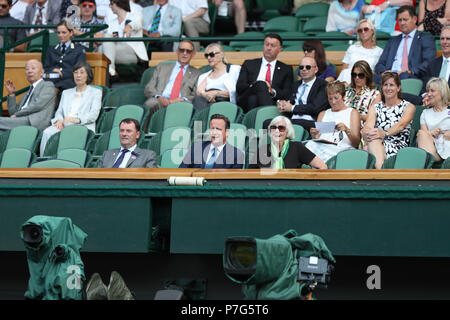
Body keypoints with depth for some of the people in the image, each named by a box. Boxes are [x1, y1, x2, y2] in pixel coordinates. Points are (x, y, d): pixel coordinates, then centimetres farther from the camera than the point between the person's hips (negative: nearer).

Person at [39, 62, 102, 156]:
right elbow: (59, 112, 20)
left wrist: (77, 119, -18)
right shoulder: (66, 93, 31)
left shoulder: (96, 92, 15)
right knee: (47, 132, -31)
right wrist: (59, 120, -6)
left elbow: (93, 115, 1)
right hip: (64, 125, 4)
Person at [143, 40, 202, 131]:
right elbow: (148, 89, 17)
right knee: (151, 103, -37)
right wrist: (159, 97, -7)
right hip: (160, 101, 1)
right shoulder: (162, 67, 28)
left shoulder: (196, 74, 26)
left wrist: (182, 99, -10)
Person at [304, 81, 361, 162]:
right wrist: (314, 135, -5)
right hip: (322, 146, 3)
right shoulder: (323, 114, 28)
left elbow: (356, 143, 5)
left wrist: (347, 130, -14)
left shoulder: (352, 113, 16)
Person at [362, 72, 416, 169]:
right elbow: (368, 126, 2)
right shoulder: (375, 108, 22)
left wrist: (384, 133, -31)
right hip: (376, 146, 2)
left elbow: (401, 125, -9)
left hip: (398, 147, -2)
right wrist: (366, 132, -25)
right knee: (373, 140, -36)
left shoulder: (408, 107, 12)